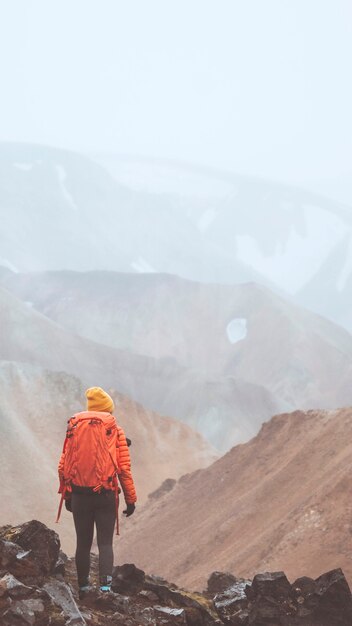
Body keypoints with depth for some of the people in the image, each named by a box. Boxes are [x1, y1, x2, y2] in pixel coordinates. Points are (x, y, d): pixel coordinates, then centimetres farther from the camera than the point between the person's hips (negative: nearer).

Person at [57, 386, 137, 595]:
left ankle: (83, 588, 18)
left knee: (83, 543, 12)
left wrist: (67, 495, 16)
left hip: (79, 495, 2)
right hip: (106, 495, -2)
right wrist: (130, 498, 1)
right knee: (105, 544, 1)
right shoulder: (115, 430, -2)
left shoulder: (74, 429, 4)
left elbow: (63, 466, 5)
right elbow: (124, 468, -5)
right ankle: (105, 585, -13)